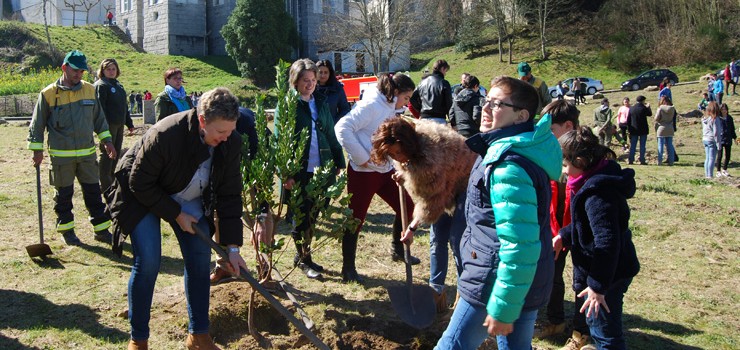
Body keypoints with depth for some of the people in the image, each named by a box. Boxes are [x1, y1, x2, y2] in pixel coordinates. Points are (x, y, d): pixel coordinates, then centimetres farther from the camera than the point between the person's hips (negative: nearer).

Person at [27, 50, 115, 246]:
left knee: (93, 192, 6)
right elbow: (37, 125, 1)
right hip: (61, 155, -3)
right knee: (64, 194, 8)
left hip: (87, 153, 3)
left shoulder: (89, 90, 5)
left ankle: (101, 230, 14)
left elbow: (99, 118, 15)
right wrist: (37, 150, -1)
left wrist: (106, 140, 10)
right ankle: (66, 230, 23)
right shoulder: (48, 94, -5)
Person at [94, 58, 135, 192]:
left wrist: (129, 123, 21)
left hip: (119, 125, 8)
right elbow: (100, 108, -16)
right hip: (109, 125, -8)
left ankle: (113, 180, 23)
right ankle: (105, 185, 4)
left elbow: (124, 106, 24)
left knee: (116, 153, 13)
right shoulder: (100, 85, -8)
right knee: (107, 153, -3)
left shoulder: (118, 85, 18)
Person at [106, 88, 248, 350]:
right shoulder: (164, 135, -35)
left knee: (200, 259, -2)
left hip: (190, 199, 5)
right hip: (143, 197, -4)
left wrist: (232, 247, -14)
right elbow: (140, 184, -23)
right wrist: (176, 215, -20)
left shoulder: (231, 142, -21)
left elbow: (230, 195, -13)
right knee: (148, 262, -13)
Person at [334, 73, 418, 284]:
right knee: (355, 219, 2)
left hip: (385, 171, 9)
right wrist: (361, 158, -21)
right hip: (363, 172, -9)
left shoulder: (390, 109, 11)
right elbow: (342, 128, -24)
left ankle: (398, 250, 34)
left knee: (407, 206, 13)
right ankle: (348, 268, 16)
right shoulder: (371, 105, -17)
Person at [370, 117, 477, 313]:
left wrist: (413, 226, -20)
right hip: (444, 186, 8)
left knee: (457, 241, -8)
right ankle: (436, 290, 21)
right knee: (437, 239, 8)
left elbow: (432, 200, -27)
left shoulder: (431, 157, -38)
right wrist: (404, 173, -9)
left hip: (465, 183, -8)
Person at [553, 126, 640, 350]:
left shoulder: (597, 193, -28)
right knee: (602, 330, 25)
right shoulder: (600, 180, 5)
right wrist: (564, 236, 13)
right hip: (612, 271, 11)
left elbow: (607, 242, -30)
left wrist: (597, 286, -26)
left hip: (607, 275, -11)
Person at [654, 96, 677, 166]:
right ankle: (671, 161, 9)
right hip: (670, 129, 4)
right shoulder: (672, 109, 3)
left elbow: (656, 119, -11)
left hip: (661, 129, -4)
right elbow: (673, 119, 7)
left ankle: (659, 161, -1)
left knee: (660, 145, 1)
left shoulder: (660, 108, -10)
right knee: (670, 145, 9)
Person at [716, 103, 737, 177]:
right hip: (720, 140, -4)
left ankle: (724, 170, 23)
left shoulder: (729, 118, 7)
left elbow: (732, 129, 15)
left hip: (728, 140, 4)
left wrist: (734, 137, 13)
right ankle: (718, 171, 8)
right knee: (719, 156, -1)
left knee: (728, 156, 8)